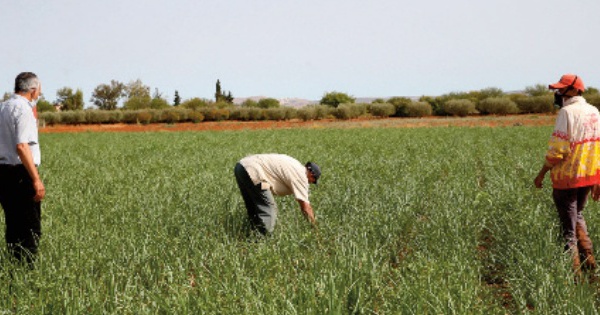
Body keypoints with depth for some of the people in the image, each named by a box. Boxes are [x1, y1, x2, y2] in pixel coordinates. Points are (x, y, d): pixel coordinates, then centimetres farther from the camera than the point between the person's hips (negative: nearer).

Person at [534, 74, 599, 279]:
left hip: (567, 178, -7)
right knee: (577, 216, 26)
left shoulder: (567, 112, -16)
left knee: (568, 226, 4)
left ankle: (574, 268, 9)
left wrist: (541, 174, -10)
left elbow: (557, 150, -20)